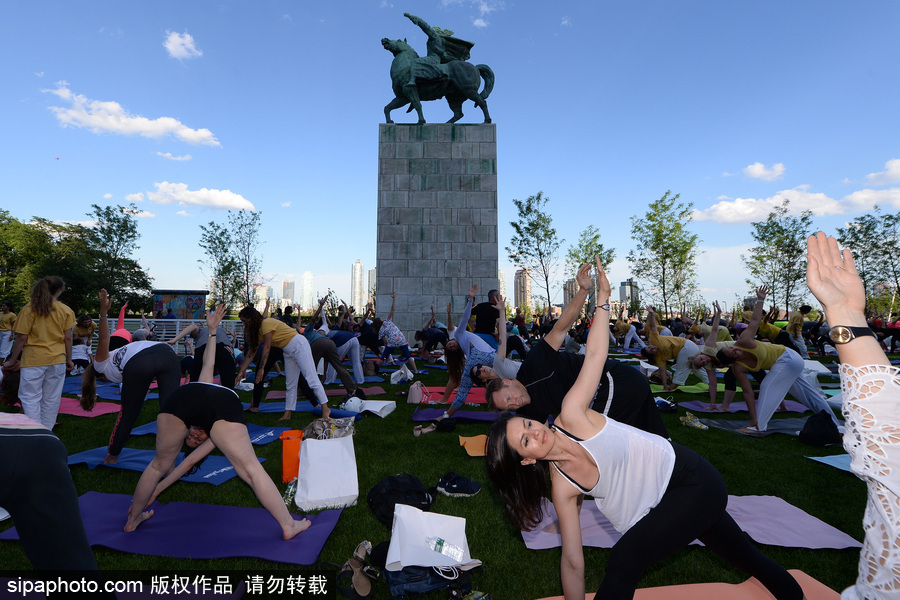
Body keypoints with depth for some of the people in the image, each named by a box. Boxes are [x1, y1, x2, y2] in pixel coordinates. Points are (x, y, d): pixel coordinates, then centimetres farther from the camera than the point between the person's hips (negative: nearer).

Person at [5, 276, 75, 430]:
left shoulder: (29, 309, -4)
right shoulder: (66, 311, 0)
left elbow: (21, 338, -4)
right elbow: (68, 338, 1)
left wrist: (13, 360, 7)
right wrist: (69, 360, 11)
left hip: (33, 360, -2)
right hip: (57, 360, 2)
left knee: (30, 398, 5)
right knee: (51, 400, 11)